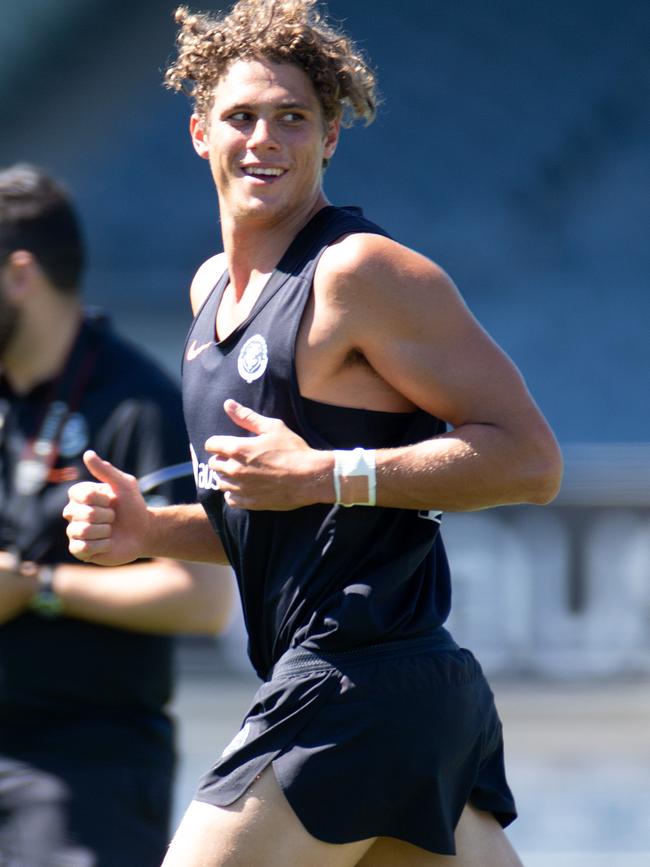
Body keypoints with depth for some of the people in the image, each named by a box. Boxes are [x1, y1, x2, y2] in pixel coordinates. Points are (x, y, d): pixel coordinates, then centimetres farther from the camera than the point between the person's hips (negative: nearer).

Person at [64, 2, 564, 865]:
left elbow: (530, 460, -15)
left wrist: (324, 474, -20)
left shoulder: (361, 271, -10)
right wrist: (146, 529, 10)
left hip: (360, 689, -9)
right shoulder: (213, 287, 18)